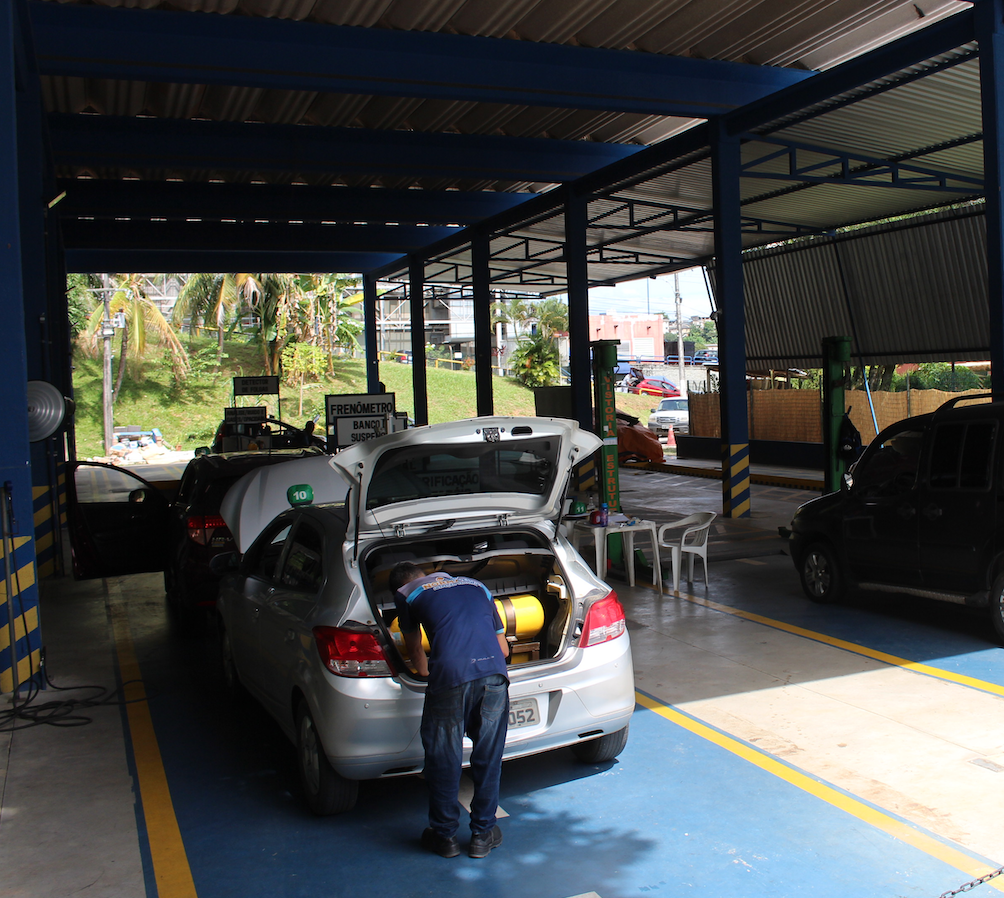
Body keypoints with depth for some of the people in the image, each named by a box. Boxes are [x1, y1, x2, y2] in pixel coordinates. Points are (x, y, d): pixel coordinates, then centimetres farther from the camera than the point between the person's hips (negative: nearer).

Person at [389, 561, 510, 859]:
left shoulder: (407, 594, 21)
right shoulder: (476, 586, 30)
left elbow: (413, 647, 37)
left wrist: (425, 673, 56)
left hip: (450, 675, -3)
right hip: (494, 673, 3)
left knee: (443, 759, 13)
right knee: (488, 757, 17)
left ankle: (444, 835, 26)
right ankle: (483, 834, 27)